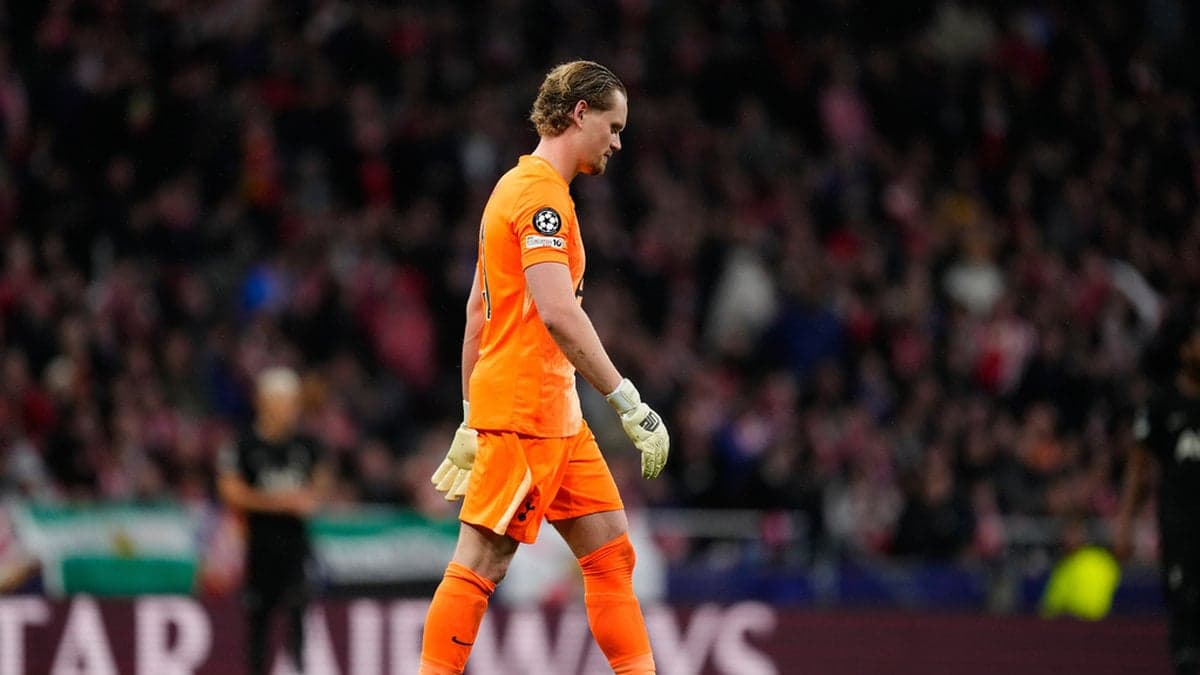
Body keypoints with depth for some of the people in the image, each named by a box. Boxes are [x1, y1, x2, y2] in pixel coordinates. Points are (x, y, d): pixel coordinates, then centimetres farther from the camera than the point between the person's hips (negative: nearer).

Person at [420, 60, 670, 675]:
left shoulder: (519, 187, 19)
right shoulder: (541, 192, -13)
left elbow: (478, 311, 22)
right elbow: (558, 313, -24)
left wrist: (472, 418, 25)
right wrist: (629, 403, -23)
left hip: (557, 417, 10)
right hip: (524, 413, -10)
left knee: (612, 552, 7)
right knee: (479, 567, -8)